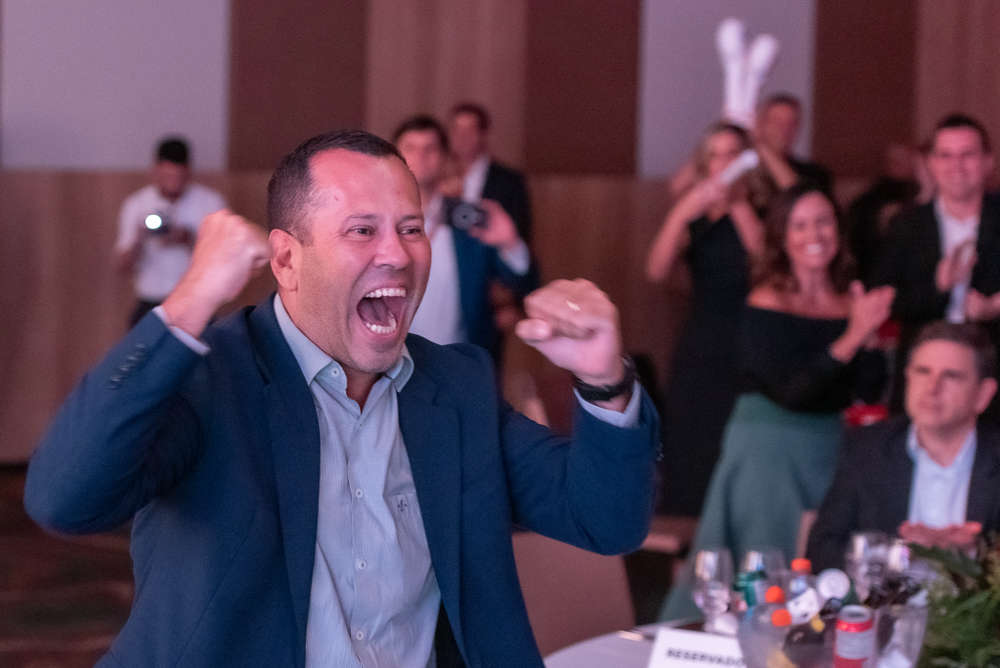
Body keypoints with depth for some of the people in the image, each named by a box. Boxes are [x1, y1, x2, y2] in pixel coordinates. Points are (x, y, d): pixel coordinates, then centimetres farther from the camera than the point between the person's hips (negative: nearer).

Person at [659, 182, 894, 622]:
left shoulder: (852, 302, 4)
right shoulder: (767, 306, -9)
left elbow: (869, 390, 1)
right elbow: (790, 393, -19)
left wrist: (871, 333, -15)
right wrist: (851, 337, -25)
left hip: (829, 453, 4)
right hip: (768, 450, -4)